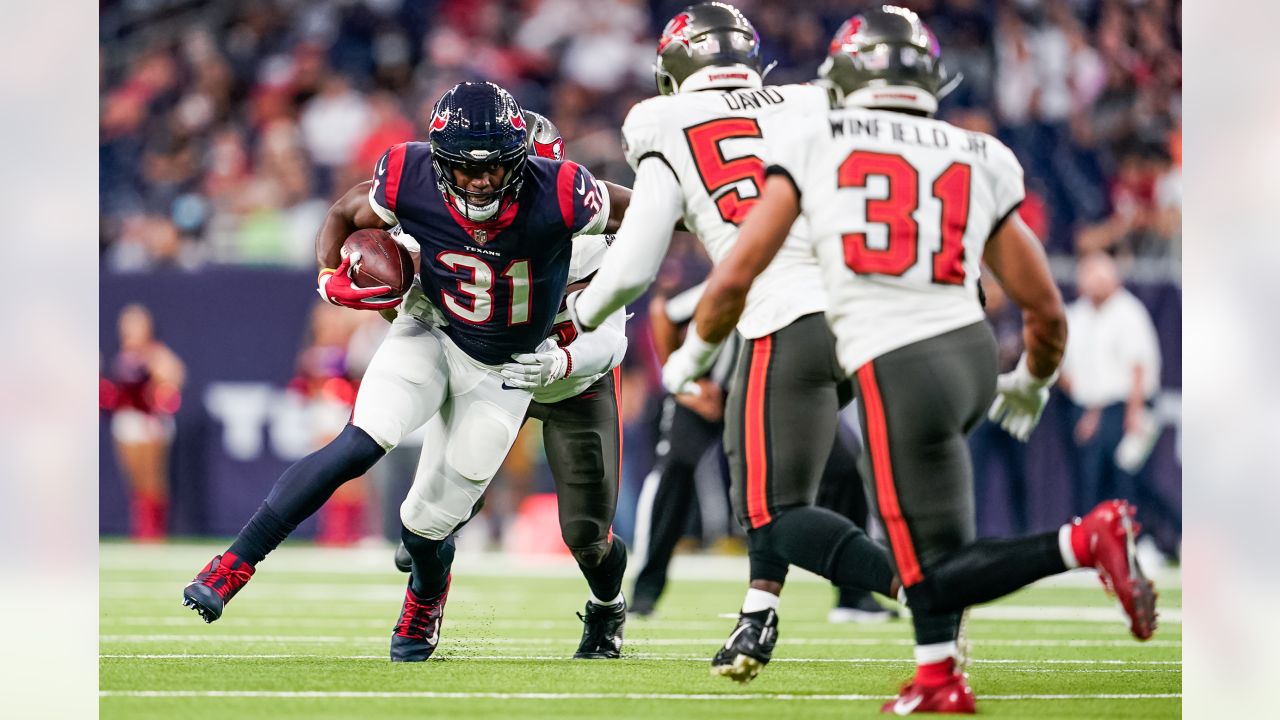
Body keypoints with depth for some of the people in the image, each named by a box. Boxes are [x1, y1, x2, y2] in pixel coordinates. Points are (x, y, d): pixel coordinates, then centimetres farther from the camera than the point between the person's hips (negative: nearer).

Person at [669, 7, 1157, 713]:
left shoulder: (813, 145, 4)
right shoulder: (978, 161, 12)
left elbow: (736, 276, 2)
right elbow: (1046, 311, 13)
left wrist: (694, 351, 21)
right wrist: (1030, 385, 34)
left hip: (898, 374, -5)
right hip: (973, 353, 5)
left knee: (936, 573, 1)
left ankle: (1084, 540, -21)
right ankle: (939, 677, 18)